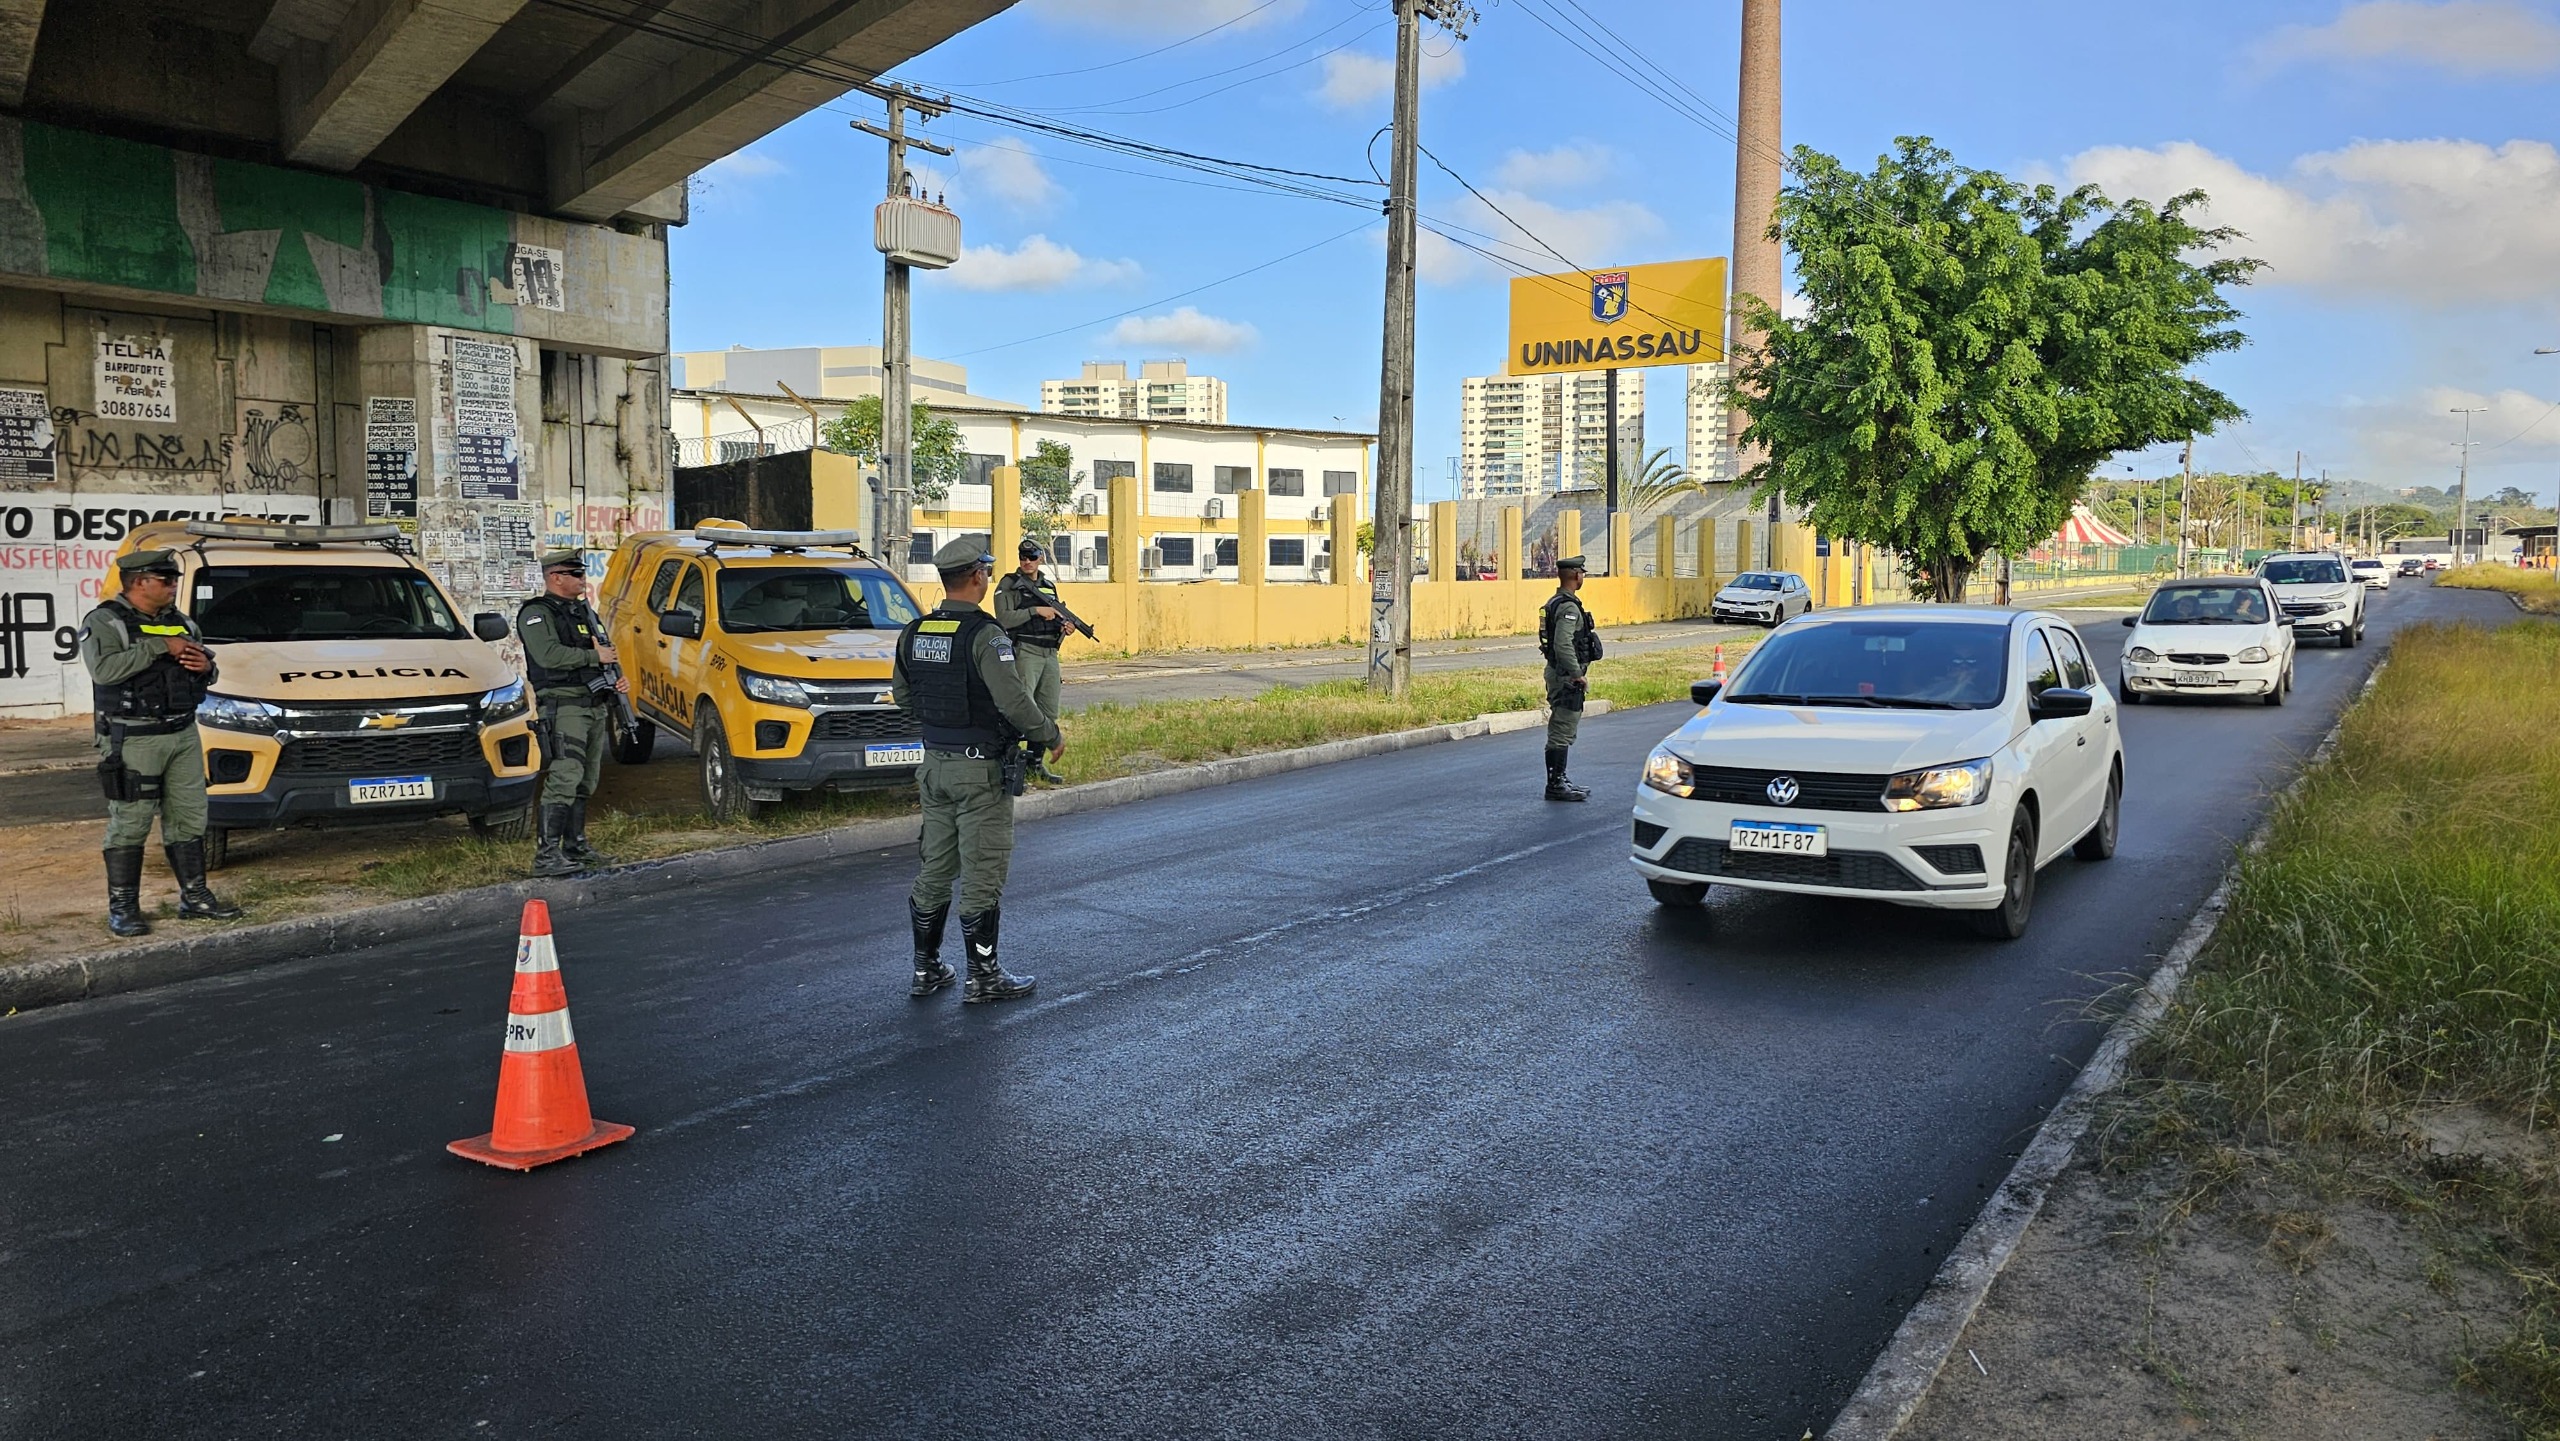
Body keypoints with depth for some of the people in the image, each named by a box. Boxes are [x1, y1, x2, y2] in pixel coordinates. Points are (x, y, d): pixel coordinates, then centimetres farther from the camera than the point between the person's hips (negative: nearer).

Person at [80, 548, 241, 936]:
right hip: (133, 741, -7)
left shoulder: (180, 621, 15)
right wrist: (160, 646, -22)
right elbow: (105, 669, -24)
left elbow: (208, 667, 22)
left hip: (184, 735, 7)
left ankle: (194, 897, 19)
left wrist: (206, 667, -2)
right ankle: (122, 909, 4)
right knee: (129, 825, -3)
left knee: (188, 819, 10)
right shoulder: (103, 622, -7)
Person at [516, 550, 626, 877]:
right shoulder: (536, 614, -6)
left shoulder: (585, 611, 22)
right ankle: (547, 854, -18)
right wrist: (595, 657, -13)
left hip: (595, 705, 9)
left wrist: (618, 679, 10)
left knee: (585, 782, 12)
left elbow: (606, 651, 30)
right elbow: (548, 654, -22)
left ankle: (576, 846, 21)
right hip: (563, 705, -9)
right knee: (564, 779, -17)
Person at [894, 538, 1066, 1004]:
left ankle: (926, 968, 24)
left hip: (934, 765, 7)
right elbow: (1014, 700, -22)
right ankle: (983, 976, 9)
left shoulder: (913, 633, 4)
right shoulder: (984, 635, -19)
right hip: (979, 769, -7)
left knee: (936, 869, 16)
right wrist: (1051, 736, -7)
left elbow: (902, 695, 14)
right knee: (982, 874, 1)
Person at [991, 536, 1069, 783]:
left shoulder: (1049, 586, 17)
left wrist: (1064, 626, 4)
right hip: (1025, 653, -7)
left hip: (1050, 654, 7)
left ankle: (1036, 762, 21)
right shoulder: (1009, 585, -2)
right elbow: (1004, 619, -14)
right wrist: (1035, 611, -17)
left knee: (1048, 713, 11)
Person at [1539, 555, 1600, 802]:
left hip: (1557, 672, 11)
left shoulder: (1554, 602, 14)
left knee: (1561, 730, 16)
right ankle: (1556, 785, -4)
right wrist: (1578, 675, -23)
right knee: (1562, 732, -7)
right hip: (1566, 676, -11)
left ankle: (1559, 779, 23)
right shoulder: (1569, 607, -18)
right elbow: (1563, 645, -28)